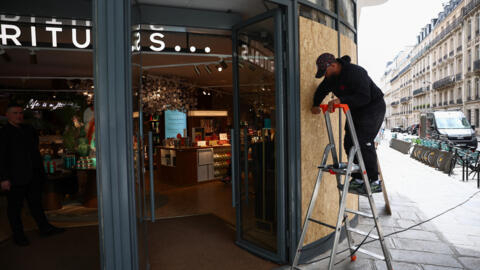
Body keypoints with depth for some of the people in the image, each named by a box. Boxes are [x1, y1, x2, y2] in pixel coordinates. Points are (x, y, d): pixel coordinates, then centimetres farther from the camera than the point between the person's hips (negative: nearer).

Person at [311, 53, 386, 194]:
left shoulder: (355, 72, -26)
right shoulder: (331, 77, 0)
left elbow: (364, 98, -35)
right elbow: (321, 90, 16)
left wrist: (341, 100, -43)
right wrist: (316, 105, 0)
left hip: (373, 107, -9)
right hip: (356, 110, 9)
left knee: (364, 142, -18)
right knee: (349, 142, 1)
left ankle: (374, 182, -9)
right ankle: (358, 179, 8)